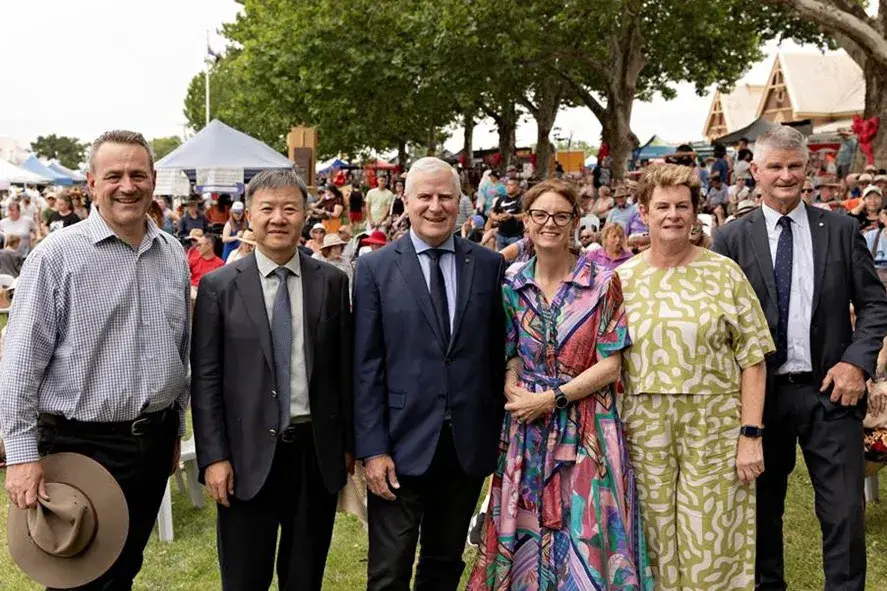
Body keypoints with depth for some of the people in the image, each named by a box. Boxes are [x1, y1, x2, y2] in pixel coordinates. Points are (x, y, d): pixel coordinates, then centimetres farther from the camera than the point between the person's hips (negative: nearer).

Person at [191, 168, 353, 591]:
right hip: (248, 453, -1)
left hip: (317, 449, 2)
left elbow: (344, 367, 6)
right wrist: (214, 457, -7)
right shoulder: (219, 286, -2)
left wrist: (348, 443, 6)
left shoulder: (332, 282, 3)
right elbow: (205, 379, -3)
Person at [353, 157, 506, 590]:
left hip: (468, 443, 2)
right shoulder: (375, 268, -2)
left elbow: (498, 354, 7)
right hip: (402, 444, -2)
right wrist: (372, 448, -10)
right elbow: (366, 367, -5)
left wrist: (499, 433, 6)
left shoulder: (489, 265, 4)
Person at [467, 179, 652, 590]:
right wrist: (513, 390, -9)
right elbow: (511, 356, 12)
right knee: (526, 537, 8)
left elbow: (609, 366, -7)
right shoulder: (512, 285, 4)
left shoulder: (602, 283, -5)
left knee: (585, 539, 1)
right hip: (527, 427, 3)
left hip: (587, 427, -3)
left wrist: (553, 398, -14)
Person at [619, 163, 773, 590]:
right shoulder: (622, 279, 4)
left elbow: (752, 357, -2)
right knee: (655, 548, 10)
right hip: (644, 431, 2)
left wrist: (751, 434, -8)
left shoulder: (724, 273, -1)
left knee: (712, 548, 3)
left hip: (714, 429, -2)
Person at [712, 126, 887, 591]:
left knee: (845, 512, 0)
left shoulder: (841, 229, 3)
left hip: (829, 390, 0)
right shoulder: (731, 239, 0)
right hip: (762, 392, 0)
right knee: (763, 507, 14)